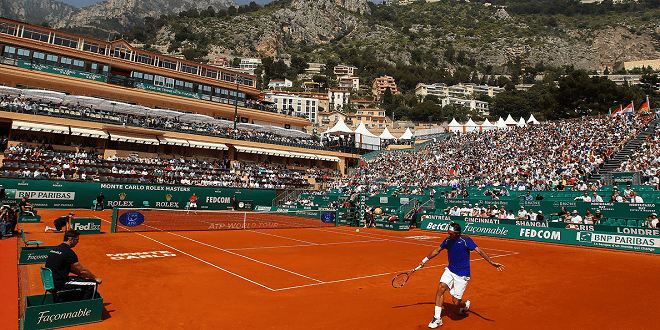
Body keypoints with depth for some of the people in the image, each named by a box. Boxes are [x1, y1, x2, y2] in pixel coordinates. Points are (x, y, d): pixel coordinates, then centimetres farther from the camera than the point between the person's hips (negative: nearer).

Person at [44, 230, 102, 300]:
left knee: (82, 278, 26)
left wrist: (81, 274, 18)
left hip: (50, 283, 10)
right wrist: (96, 278, -2)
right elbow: (82, 270, -13)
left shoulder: (55, 249, 11)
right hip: (59, 285, -10)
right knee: (93, 284, -9)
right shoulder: (68, 252, -18)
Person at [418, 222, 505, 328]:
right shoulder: (447, 240, -1)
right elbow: (437, 250, 14)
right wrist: (425, 260, 21)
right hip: (450, 271, 5)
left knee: (456, 301, -3)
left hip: (462, 275, -5)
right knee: (441, 288, -15)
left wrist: (491, 262, -34)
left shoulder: (466, 240, -16)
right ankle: (437, 318, -4)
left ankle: (465, 305, 36)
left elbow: (479, 250, -21)